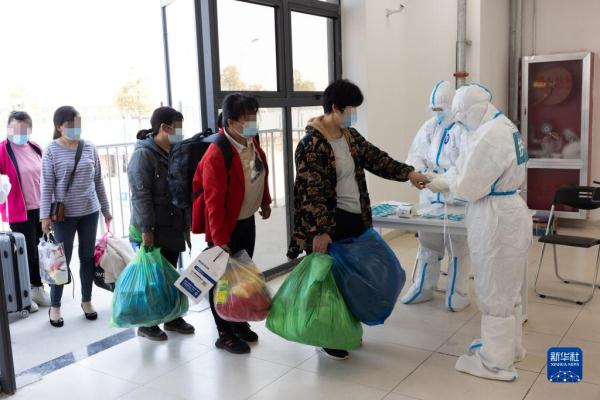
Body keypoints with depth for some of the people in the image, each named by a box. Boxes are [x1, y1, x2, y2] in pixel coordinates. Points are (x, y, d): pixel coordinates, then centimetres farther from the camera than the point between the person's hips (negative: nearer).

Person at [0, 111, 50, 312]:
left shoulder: (35, 148, 8)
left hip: (41, 209, 6)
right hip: (19, 212, -6)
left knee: (40, 251, 15)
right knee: (27, 253, 1)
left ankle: (37, 288, 30)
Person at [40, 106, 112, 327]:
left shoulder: (89, 148, 4)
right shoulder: (51, 151, -6)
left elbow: (98, 181, 9)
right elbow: (47, 185, -8)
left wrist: (106, 209, 12)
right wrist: (45, 215, -12)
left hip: (89, 211, 3)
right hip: (64, 214, -3)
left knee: (88, 257, 11)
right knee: (63, 259, 3)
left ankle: (86, 300, 26)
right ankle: (55, 306, 18)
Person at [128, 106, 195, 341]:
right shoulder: (144, 154, -13)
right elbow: (140, 194, -17)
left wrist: (186, 222, 16)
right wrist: (146, 228, -21)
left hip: (174, 227, 7)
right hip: (153, 229, -7)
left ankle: (172, 317, 27)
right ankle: (146, 324, 16)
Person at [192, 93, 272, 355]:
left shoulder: (252, 141, -2)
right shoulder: (216, 154, -27)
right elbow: (214, 201, -26)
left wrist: (264, 202, 23)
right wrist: (219, 240, -24)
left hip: (247, 221, 8)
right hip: (225, 226, -8)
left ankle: (240, 323, 35)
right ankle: (225, 335, 18)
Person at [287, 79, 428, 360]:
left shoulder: (350, 136, 9)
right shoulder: (312, 144, -18)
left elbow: (375, 158, 12)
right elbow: (311, 191, -21)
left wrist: (408, 173, 1)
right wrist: (319, 231, -23)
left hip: (355, 218, 8)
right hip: (330, 223, -8)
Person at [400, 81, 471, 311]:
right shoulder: (429, 127, 6)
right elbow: (417, 153, 6)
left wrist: (439, 178, -32)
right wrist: (414, 169, -16)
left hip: (457, 198, -5)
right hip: (431, 196, 6)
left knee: (457, 247, 7)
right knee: (427, 242, 14)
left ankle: (458, 294, 22)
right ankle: (424, 288, 29)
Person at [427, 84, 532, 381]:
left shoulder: (490, 135, -23)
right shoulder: (503, 127, 11)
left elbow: (468, 186, -20)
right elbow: (476, 171, 14)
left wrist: (444, 183, -2)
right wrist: (445, 179, 3)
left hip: (494, 218, -10)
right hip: (507, 211, 10)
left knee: (493, 292, 2)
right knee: (506, 288, 21)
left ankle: (497, 362, 16)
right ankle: (509, 347, 37)